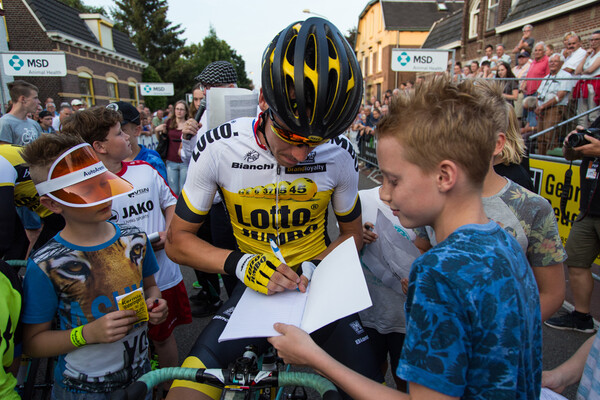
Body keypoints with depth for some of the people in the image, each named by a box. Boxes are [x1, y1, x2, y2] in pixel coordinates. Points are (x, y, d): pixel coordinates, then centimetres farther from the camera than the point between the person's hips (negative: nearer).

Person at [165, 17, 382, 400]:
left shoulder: (340, 156, -13)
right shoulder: (218, 149, -16)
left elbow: (352, 233, 4)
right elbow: (178, 240, -7)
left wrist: (316, 267, -15)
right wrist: (239, 263, -24)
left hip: (317, 283, 1)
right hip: (256, 284, 0)